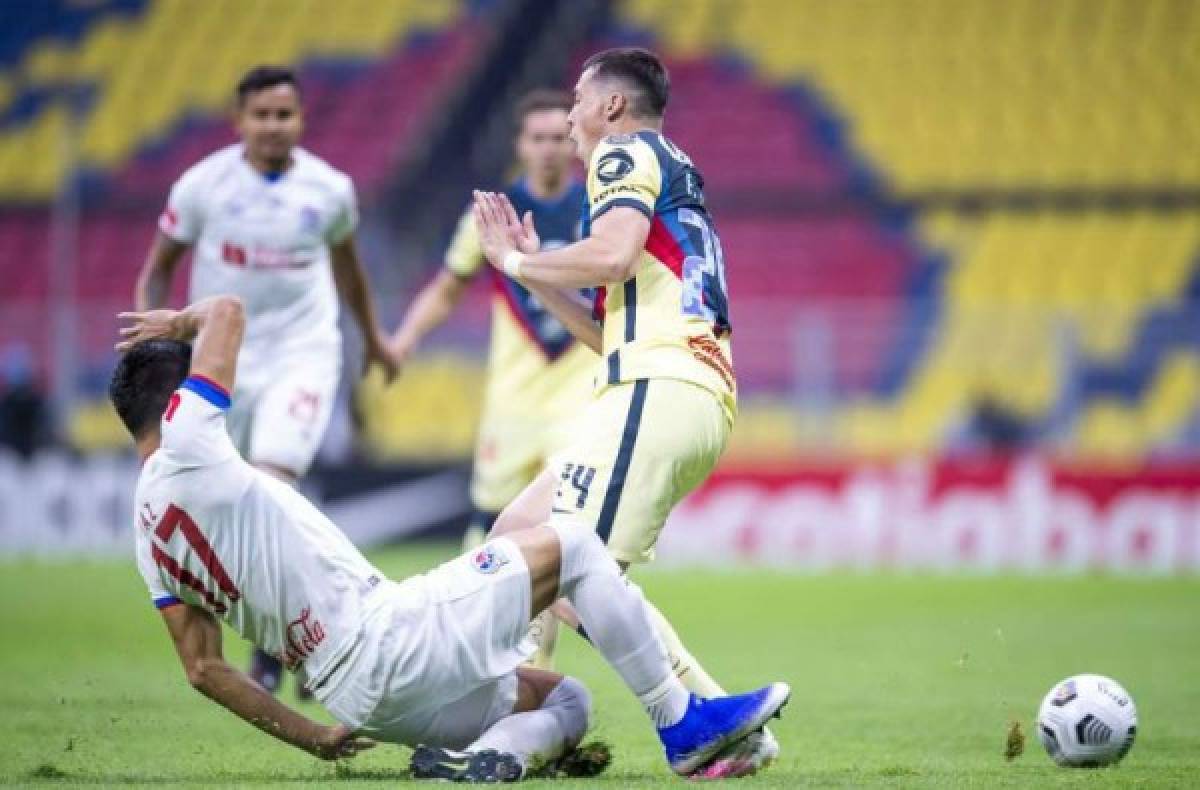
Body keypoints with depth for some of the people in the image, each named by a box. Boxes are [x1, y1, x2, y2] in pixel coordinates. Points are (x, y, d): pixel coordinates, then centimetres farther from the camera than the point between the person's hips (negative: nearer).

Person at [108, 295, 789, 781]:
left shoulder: (150, 533, 15)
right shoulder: (187, 449, -10)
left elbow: (205, 669, 17)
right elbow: (228, 311, -3)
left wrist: (313, 737, 21)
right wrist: (176, 322, 20)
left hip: (363, 703, 9)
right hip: (386, 638, -9)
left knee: (564, 699, 20)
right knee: (572, 547, 2)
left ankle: (477, 755, -11)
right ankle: (681, 722, 0)